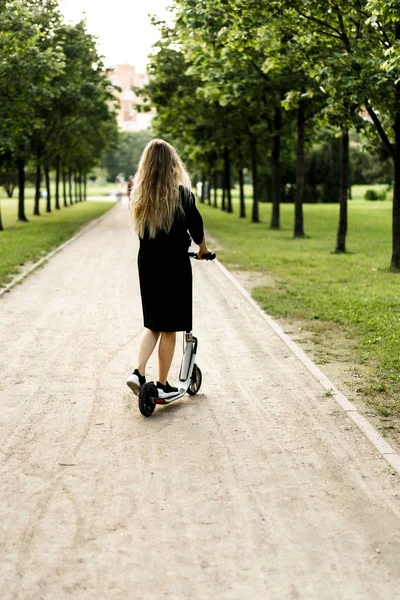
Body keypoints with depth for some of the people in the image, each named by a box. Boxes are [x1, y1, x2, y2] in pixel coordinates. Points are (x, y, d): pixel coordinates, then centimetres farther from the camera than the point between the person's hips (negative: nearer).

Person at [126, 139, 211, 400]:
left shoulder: (139, 194, 2)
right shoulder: (181, 193, -11)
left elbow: (142, 229, 9)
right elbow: (196, 225, -1)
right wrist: (202, 247, 18)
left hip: (147, 264, 4)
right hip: (174, 265, -4)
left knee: (153, 324, 17)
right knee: (169, 328, 6)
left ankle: (139, 373, 2)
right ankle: (162, 385, 13)